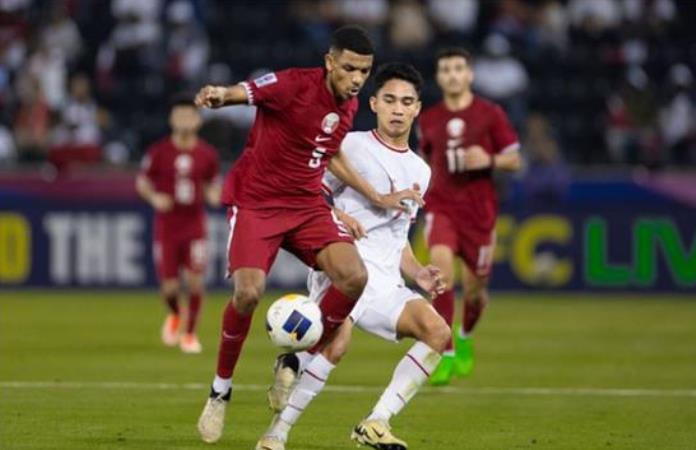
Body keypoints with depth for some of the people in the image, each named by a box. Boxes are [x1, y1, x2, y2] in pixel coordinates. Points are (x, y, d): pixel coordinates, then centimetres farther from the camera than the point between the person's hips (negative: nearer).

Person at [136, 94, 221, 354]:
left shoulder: (207, 155, 0)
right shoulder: (159, 152, -4)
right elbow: (141, 182, 4)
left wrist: (213, 195, -11)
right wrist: (154, 197, -16)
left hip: (194, 224, 1)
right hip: (166, 224, 0)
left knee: (196, 279, -11)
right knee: (169, 286, -1)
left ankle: (190, 334, 6)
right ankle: (175, 315, 35)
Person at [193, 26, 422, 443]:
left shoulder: (349, 105, 4)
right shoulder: (295, 84, -17)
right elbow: (243, 92, -32)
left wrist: (378, 198, 22)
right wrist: (219, 95, -57)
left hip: (308, 204, 6)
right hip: (256, 201, -6)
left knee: (354, 276, -18)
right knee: (248, 292, -24)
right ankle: (221, 390, 0)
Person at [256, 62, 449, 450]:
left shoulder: (420, 171, 22)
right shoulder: (352, 147, 4)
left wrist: (418, 273, 11)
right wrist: (336, 217, -16)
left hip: (387, 283, 6)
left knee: (438, 332, -18)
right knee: (337, 343, -31)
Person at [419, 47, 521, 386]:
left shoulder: (490, 115, -2)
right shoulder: (429, 120, 6)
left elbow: (514, 160, 0)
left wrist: (488, 160, -18)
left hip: (479, 210, -1)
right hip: (441, 206, 1)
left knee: (474, 288, 6)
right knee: (442, 270, -24)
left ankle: (465, 339, 40)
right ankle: (445, 355, -19)